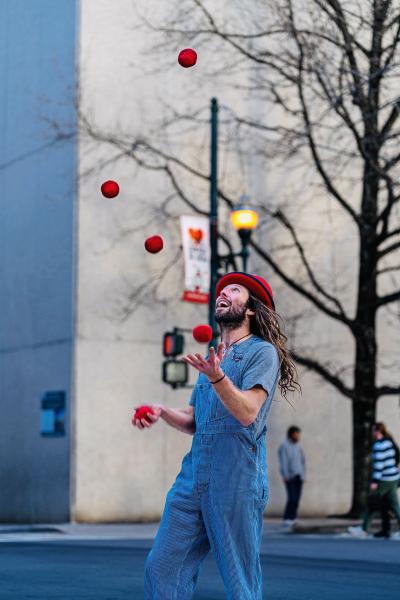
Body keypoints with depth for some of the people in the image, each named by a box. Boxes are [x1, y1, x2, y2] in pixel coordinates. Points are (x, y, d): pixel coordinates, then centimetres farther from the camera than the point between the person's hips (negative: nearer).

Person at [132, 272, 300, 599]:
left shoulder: (262, 352, -1)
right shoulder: (213, 357, 24)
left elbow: (248, 412, -17)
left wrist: (216, 377, -32)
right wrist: (162, 412, 6)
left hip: (237, 481, -7)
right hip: (194, 477, 7)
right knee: (161, 568, 1)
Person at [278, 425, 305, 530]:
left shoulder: (298, 446, 15)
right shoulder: (284, 446, -6)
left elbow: (302, 460, 19)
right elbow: (283, 462, -11)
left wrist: (303, 474, 11)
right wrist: (286, 476, -17)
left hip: (299, 476, 7)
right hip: (290, 477, -7)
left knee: (297, 498, 2)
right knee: (292, 498, -14)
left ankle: (292, 518, 6)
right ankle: (287, 519, -11)